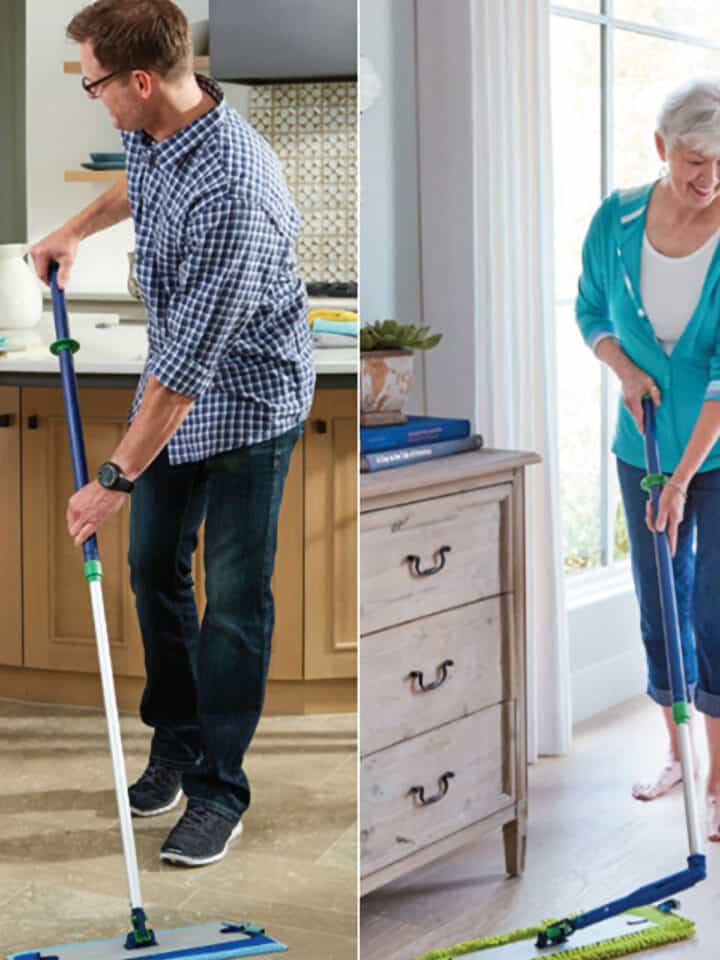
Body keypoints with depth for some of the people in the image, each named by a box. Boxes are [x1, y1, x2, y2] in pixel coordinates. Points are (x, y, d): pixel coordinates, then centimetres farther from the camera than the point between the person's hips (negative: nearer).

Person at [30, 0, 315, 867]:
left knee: (234, 599, 1)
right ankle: (175, 740, 32)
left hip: (248, 400, -8)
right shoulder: (149, 130, -8)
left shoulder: (233, 191, -36)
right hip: (177, 387, 8)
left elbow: (190, 361, -32)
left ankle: (218, 791, 13)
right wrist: (77, 228, 16)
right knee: (154, 570, 15)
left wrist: (116, 478, -26)